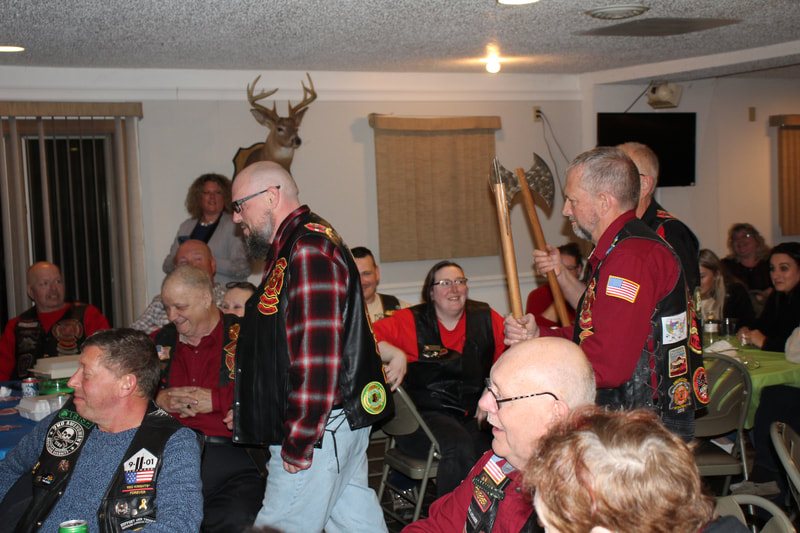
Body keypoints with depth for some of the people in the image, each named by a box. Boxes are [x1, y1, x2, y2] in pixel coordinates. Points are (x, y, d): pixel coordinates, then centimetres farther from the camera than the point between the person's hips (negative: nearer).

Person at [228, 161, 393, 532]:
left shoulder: (309, 250, -17)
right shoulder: (290, 249, 18)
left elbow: (317, 352, -24)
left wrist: (299, 441, -21)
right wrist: (249, 408, 20)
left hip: (319, 429, -10)